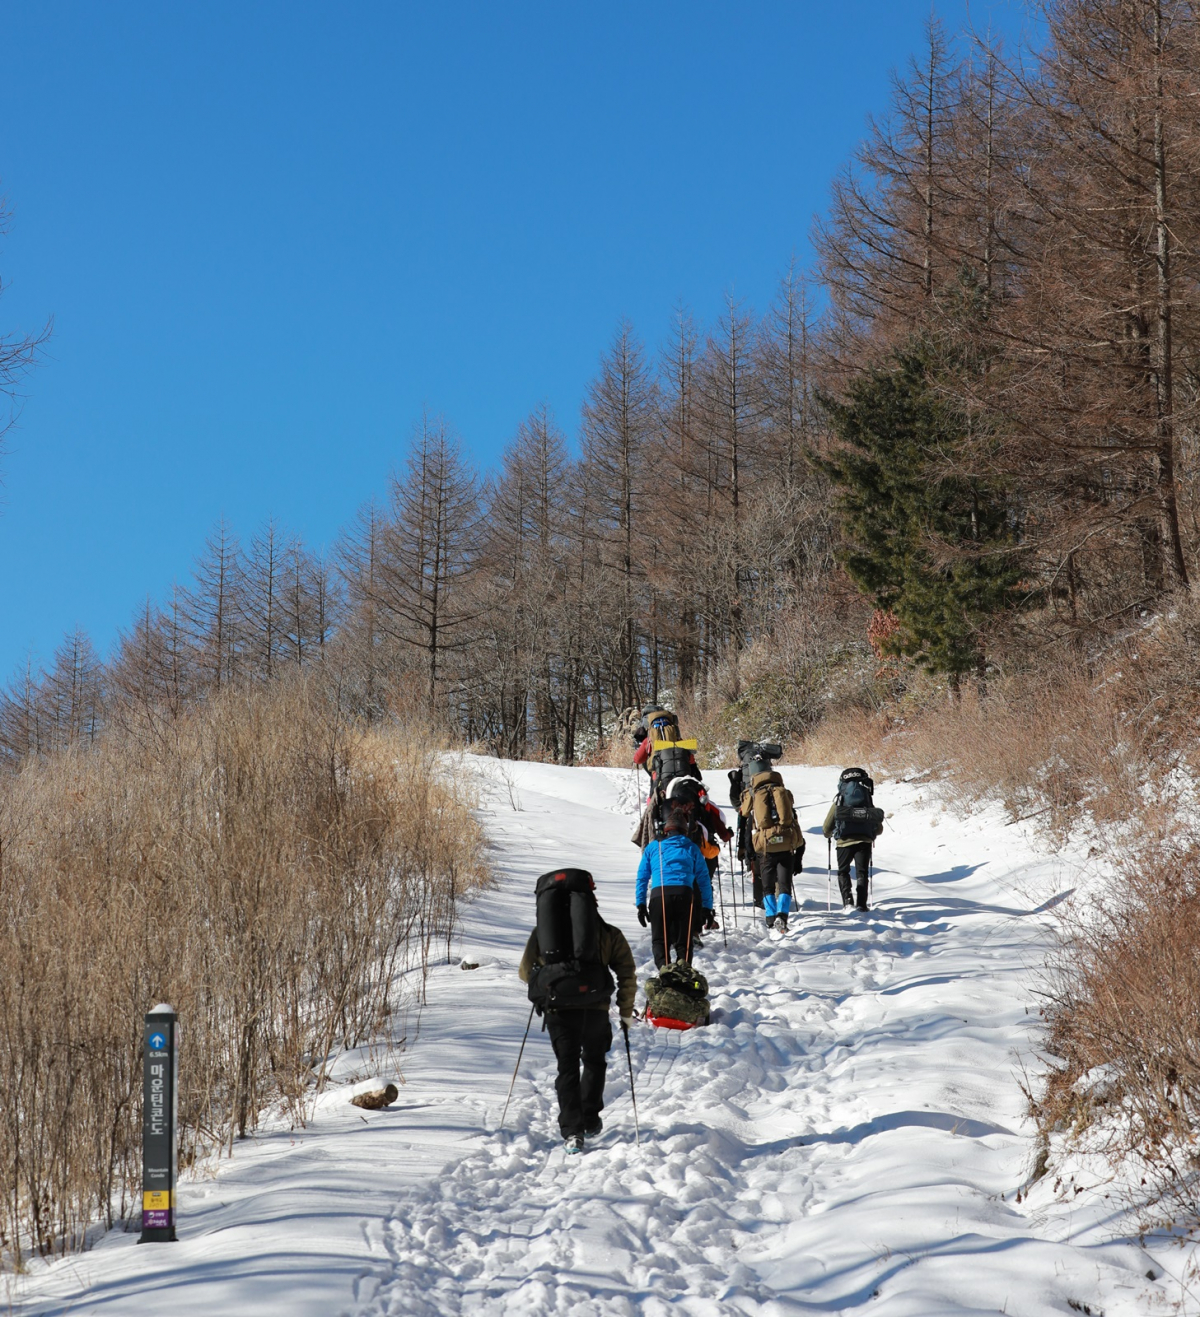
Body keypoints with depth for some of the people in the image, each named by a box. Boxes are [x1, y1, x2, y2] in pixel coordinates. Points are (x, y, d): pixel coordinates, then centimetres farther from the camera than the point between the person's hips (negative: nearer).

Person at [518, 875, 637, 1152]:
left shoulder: (543, 931, 6)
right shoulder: (609, 934, 4)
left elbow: (526, 971, 10)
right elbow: (627, 975, 2)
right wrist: (626, 1012, 11)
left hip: (557, 1008, 0)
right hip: (594, 1007, 0)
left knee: (567, 1067, 8)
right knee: (594, 1062, 23)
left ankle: (572, 1131, -6)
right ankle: (590, 1121, 26)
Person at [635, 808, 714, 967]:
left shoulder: (653, 847, 22)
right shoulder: (692, 848, 20)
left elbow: (642, 878, 17)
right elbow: (704, 881, 17)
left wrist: (641, 904, 18)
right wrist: (707, 908, 18)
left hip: (659, 895, 0)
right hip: (684, 894, 0)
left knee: (659, 940, 5)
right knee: (683, 942, 7)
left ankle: (663, 968, -20)